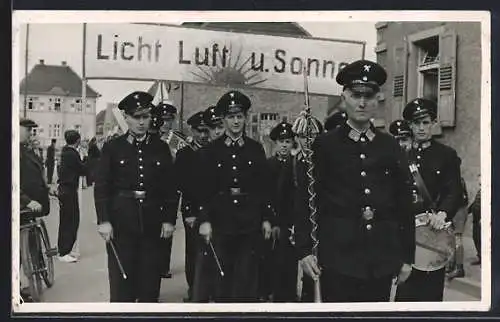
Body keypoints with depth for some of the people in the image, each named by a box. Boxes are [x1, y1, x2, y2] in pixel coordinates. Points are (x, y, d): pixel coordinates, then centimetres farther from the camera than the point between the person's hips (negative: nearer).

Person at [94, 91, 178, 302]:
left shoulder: (161, 148, 6)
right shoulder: (113, 148, 2)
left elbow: (170, 188, 5)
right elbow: (101, 187, -2)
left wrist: (169, 220, -1)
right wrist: (103, 220, -10)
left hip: (153, 223, 2)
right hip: (121, 223, -1)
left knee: (150, 279, 8)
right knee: (121, 283, 2)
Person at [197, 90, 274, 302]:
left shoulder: (256, 149, 6)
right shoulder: (211, 150, 3)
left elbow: (264, 186, 6)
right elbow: (205, 188, 0)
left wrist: (267, 218, 2)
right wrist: (204, 220, -7)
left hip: (250, 222, 0)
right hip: (221, 222, 0)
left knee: (246, 279, -1)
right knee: (222, 278, 8)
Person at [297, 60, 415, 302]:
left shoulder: (391, 147, 8)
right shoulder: (323, 145, 0)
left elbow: (404, 204, 9)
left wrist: (407, 256, 9)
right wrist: (304, 251, -5)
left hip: (382, 263, 3)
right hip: (337, 261, -3)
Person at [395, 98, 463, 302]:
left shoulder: (447, 155, 6)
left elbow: (454, 191, -3)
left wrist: (442, 213, -22)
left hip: (434, 231, -1)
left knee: (431, 288, 2)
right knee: (405, 287, 2)